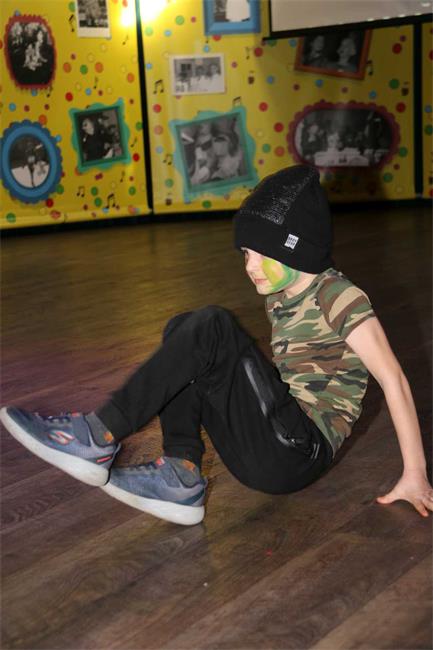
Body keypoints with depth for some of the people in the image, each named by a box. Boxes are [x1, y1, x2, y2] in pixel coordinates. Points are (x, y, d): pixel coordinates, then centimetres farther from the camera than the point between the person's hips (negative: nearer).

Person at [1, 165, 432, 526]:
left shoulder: (340, 299, -10)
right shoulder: (280, 296, 13)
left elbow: (394, 382, -11)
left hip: (298, 453, -8)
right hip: (266, 449, 8)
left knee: (212, 328, -22)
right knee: (181, 331, 3)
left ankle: (99, 437, -19)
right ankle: (181, 476, -12)